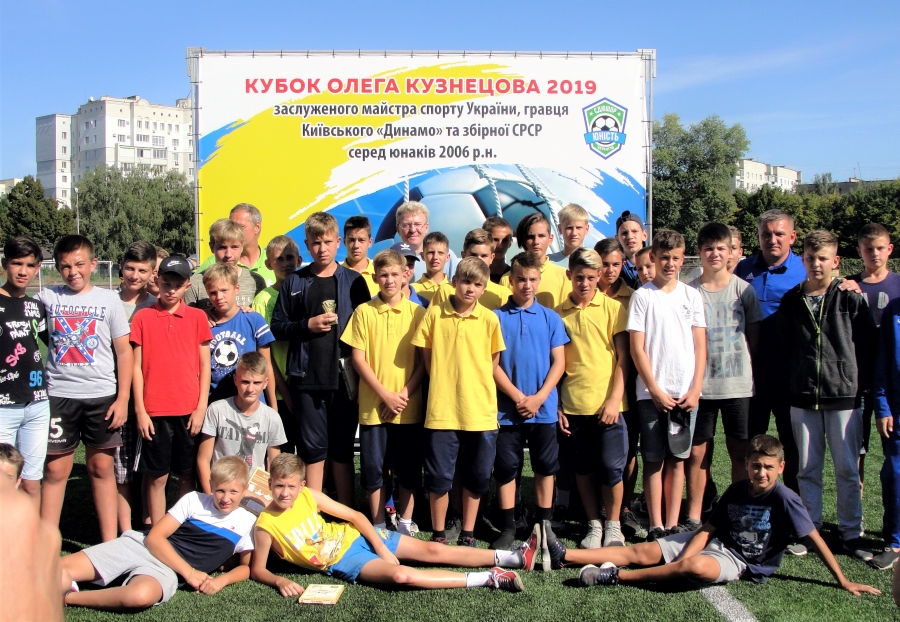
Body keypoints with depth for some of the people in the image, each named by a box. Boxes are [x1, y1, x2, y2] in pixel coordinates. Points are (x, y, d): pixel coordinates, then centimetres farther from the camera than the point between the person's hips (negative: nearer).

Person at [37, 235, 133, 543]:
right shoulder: (47, 297, 4)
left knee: (102, 468, 6)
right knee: (55, 471, 4)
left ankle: (110, 543, 14)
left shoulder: (109, 300, 2)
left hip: (102, 396, 0)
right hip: (59, 395, 1)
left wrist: (123, 399, -3)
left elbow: (124, 351, 3)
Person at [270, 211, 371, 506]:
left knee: (342, 448, 8)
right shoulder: (294, 282, 6)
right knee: (313, 448, 7)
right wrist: (308, 325, -10)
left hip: (344, 375, 0)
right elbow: (277, 327, 6)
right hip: (306, 377, 1)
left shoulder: (354, 281, 4)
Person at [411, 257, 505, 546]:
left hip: (480, 411, 1)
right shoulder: (434, 313, -1)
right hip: (442, 410, -1)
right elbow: (427, 356, 7)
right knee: (439, 477, 5)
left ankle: (467, 534, 24)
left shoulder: (489, 319, 1)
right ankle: (438, 535, 20)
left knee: (476, 477, 10)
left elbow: (494, 359, 11)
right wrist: (443, 386, 2)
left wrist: (478, 387, 4)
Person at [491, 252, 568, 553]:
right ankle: (508, 527, 15)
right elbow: (492, 364, -4)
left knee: (545, 466, 9)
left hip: (544, 408, 1)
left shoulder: (550, 318, 3)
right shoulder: (497, 317, -1)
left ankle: (543, 525, 21)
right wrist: (518, 397, -11)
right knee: (506, 467, 5)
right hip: (508, 408, -1)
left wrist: (539, 397, -11)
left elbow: (558, 362, 1)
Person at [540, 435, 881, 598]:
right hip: (718, 544, 5)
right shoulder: (736, 490, 1)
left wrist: (843, 582, -13)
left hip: (744, 563, -5)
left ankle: (616, 576, -29)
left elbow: (814, 539, -11)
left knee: (696, 566, -38)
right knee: (644, 552, -5)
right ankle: (564, 556, -9)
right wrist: (682, 560, -15)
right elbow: (708, 529, 0)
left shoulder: (785, 499, -14)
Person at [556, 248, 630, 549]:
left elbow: (623, 356, -2)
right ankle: (593, 525, 25)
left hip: (607, 404, -2)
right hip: (572, 405, 2)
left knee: (611, 467, 1)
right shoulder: (559, 313, 5)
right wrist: (556, 405, 3)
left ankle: (613, 526, 19)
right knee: (582, 468, 10)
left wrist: (614, 400, -10)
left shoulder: (612, 308, 0)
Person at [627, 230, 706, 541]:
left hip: (686, 393, 2)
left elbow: (700, 346, 6)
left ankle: (673, 524, 15)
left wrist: (695, 389, -3)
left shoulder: (691, 296, 7)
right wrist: (655, 390, -9)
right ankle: (656, 526, 8)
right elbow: (637, 348, -3)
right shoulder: (642, 296, 0)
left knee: (677, 459, 7)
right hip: (652, 392, -2)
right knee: (654, 460, 2)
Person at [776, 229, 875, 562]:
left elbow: (868, 346, 0)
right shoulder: (790, 301, 4)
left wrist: (859, 383, -2)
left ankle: (852, 533, 17)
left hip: (844, 398, -2)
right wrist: (797, 378, 6)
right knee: (807, 469, 9)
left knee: (848, 470, 4)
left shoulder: (851, 299, -2)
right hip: (803, 399, 2)